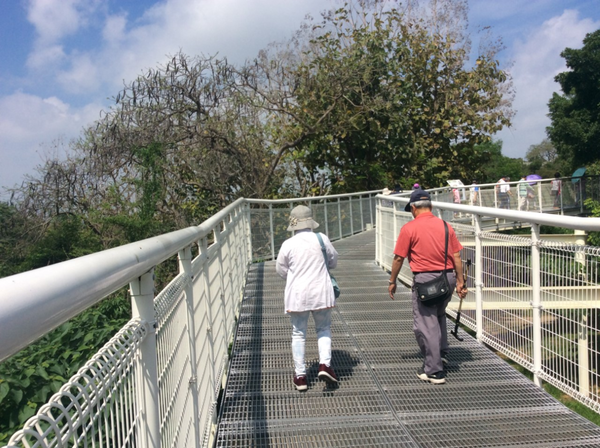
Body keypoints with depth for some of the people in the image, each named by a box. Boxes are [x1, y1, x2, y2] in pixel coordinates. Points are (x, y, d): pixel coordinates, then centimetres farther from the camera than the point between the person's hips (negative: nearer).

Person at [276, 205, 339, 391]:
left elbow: (281, 269, 3)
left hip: (297, 295, 0)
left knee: (298, 334, 11)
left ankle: (300, 376, 15)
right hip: (320, 292, 1)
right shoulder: (321, 239, -7)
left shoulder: (288, 244, -9)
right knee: (324, 328, 18)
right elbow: (333, 261, 7)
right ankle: (325, 364, 2)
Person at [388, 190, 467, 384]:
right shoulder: (445, 225, 5)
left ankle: (434, 371, 6)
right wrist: (460, 281, 11)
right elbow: (457, 256, 4)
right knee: (439, 316, 28)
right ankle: (441, 353, 38)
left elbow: (399, 258, -6)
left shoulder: (409, 228, -8)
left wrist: (392, 281, 6)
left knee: (426, 324, 2)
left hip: (425, 279, -6)